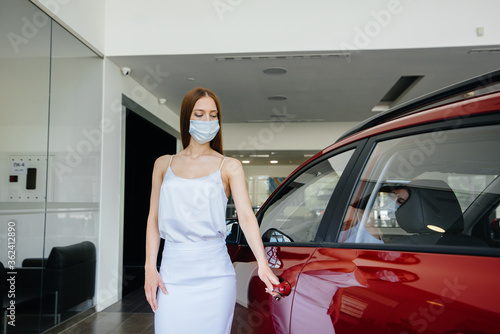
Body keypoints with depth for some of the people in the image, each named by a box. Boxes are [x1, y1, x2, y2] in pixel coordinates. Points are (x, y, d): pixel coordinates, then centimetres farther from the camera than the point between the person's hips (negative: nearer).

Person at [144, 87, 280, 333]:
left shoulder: (229, 167, 3)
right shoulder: (164, 164, 11)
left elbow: (246, 215, -9)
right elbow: (154, 219, 10)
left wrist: (262, 263, -23)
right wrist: (150, 268, 0)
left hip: (214, 274, -1)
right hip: (173, 271, 2)